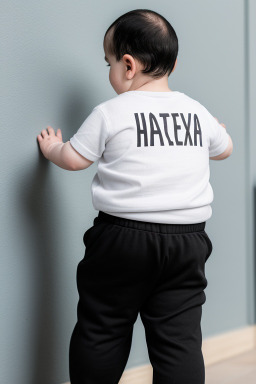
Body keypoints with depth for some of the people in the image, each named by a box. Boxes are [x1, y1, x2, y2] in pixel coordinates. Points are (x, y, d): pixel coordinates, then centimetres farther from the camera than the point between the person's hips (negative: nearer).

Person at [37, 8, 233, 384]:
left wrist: (51, 148, 21)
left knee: (101, 329, 11)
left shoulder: (111, 113, -7)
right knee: (180, 336, 4)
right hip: (187, 239, 3)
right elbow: (224, 149, 24)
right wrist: (221, 133, 47)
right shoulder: (197, 111, 7)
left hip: (123, 236, -3)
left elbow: (73, 159, -1)